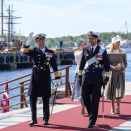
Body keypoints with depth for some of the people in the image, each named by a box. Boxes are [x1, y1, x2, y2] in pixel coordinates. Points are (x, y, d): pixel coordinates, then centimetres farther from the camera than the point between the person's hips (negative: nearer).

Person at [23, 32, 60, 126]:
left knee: (46, 99, 5)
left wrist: (57, 78, 3)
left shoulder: (50, 52, 7)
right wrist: (29, 41, -27)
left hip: (45, 77, 0)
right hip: (35, 77, 0)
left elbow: (54, 66, 8)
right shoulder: (34, 51, 6)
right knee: (32, 97, -5)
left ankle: (46, 119, 18)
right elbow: (26, 52, -15)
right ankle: (34, 119, 5)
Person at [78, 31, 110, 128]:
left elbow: (107, 65, 5)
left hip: (97, 80, -3)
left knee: (95, 101, -1)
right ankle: (92, 114, 31)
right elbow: (82, 64, 14)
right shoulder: (85, 50, 8)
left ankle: (92, 121, 5)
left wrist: (107, 77, -2)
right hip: (86, 79, 3)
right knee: (85, 98, 4)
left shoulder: (102, 51, 1)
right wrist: (80, 76, 10)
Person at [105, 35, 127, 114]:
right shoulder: (109, 52, -1)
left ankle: (118, 108, -15)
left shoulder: (123, 52, 2)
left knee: (120, 90, -11)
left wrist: (124, 68, -13)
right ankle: (112, 107, 21)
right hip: (112, 73, 0)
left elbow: (126, 63, 8)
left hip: (120, 74, 0)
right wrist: (113, 67, -18)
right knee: (112, 90, 4)